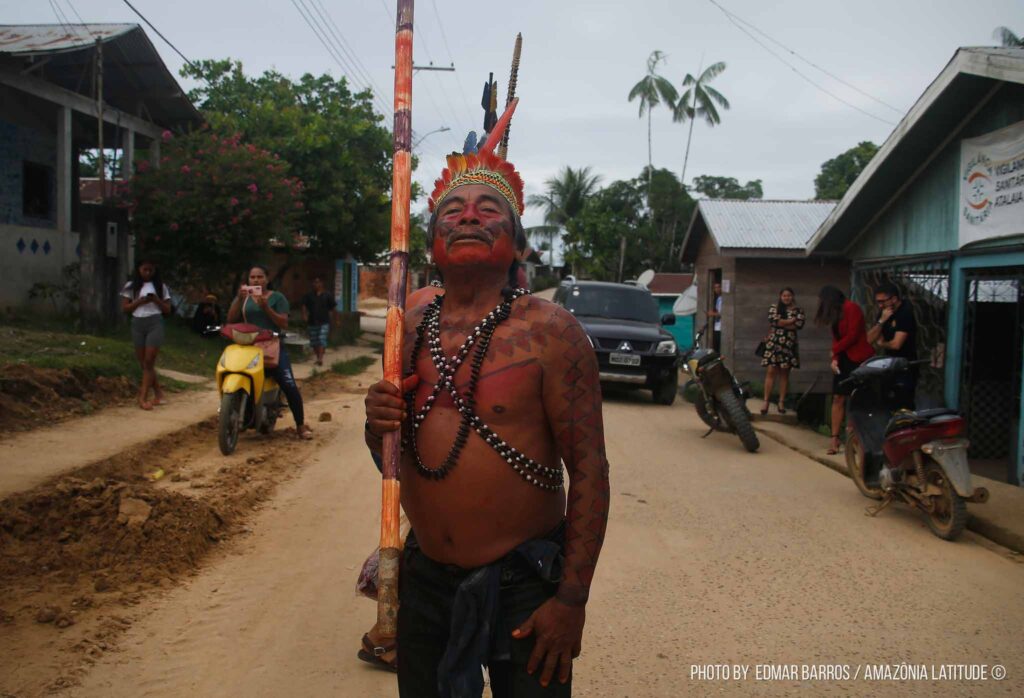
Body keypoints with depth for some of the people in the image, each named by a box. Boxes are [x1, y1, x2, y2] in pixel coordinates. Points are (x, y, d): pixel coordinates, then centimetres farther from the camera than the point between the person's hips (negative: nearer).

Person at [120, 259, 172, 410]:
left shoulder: (161, 287, 5)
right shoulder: (131, 286, 7)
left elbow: (167, 310, 6)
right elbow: (124, 308, 4)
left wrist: (156, 300, -11)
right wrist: (139, 301, -11)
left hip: (155, 323, -2)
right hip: (137, 324, 3)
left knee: (149, 362, -8)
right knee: (142, 363, 6)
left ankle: (143, 398, -9)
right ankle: (158, 392, 20)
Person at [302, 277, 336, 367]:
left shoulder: (327, 296, 2)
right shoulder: (308, 295, 6)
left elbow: (333, 308, 6)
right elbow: (304, 306, -2)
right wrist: (304, 315, -21)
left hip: (324, 322, -3)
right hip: (312, 322, 3)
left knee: (322, 340, -15)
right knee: (314, 342, 8)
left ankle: (320, 358, -23)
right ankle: (318, 358, 24)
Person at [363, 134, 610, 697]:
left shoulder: (548, 330, -13)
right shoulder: (412, 324, 4)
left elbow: (589, 469, -14)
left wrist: (572, 599, -16)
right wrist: (378, 427, -9)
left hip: (522, 585, -5)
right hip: (424, 577, 5)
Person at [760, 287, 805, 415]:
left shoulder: (798, 311, 8)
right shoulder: (773, 307, 7)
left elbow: (799, 325, -8)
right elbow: (773, 320, -11)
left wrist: (780, 323, -7)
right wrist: (791, 320, -6)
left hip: (789, 345, 1)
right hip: (774, 343, -1)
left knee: (784, 373, 4)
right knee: (771, 372, -6)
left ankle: (781, 402, 10)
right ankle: (766, 402, -7)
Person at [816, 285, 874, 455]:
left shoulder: (851, 308, -10)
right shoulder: (836, 314, 16)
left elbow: (853, 336, -16)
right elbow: (836, 338, 11)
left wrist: (834, 350, -5)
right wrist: (835, 358, -3)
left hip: (858, 359, -8)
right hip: (843, 359, 8)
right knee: (838, 398, 1)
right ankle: (835, 438, 1)